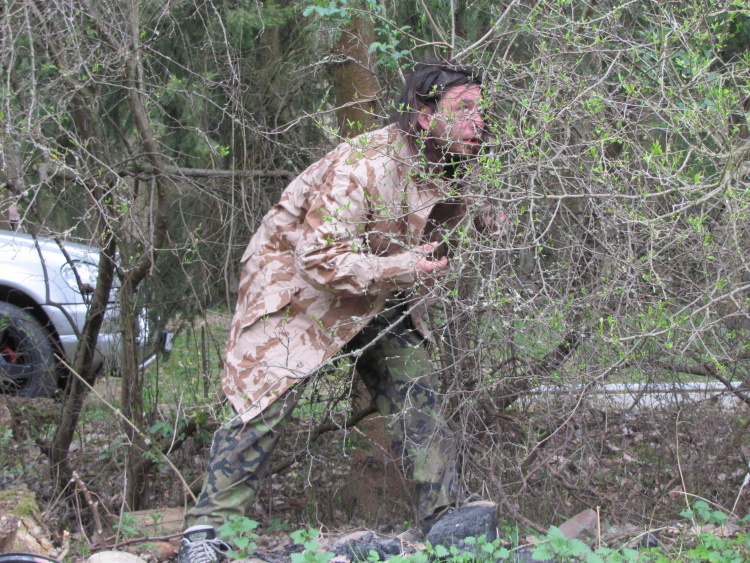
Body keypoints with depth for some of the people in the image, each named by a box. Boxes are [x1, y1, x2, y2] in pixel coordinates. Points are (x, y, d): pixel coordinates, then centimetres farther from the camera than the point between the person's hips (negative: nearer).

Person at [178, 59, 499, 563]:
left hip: (379, 298, 8)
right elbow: (321, 258, -35)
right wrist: (401, 269, -38)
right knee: (268, 400, -15)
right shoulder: (359, 167, -32)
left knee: (418, 393, -2)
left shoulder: (453, 171, -4)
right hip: (295, 282, -7)